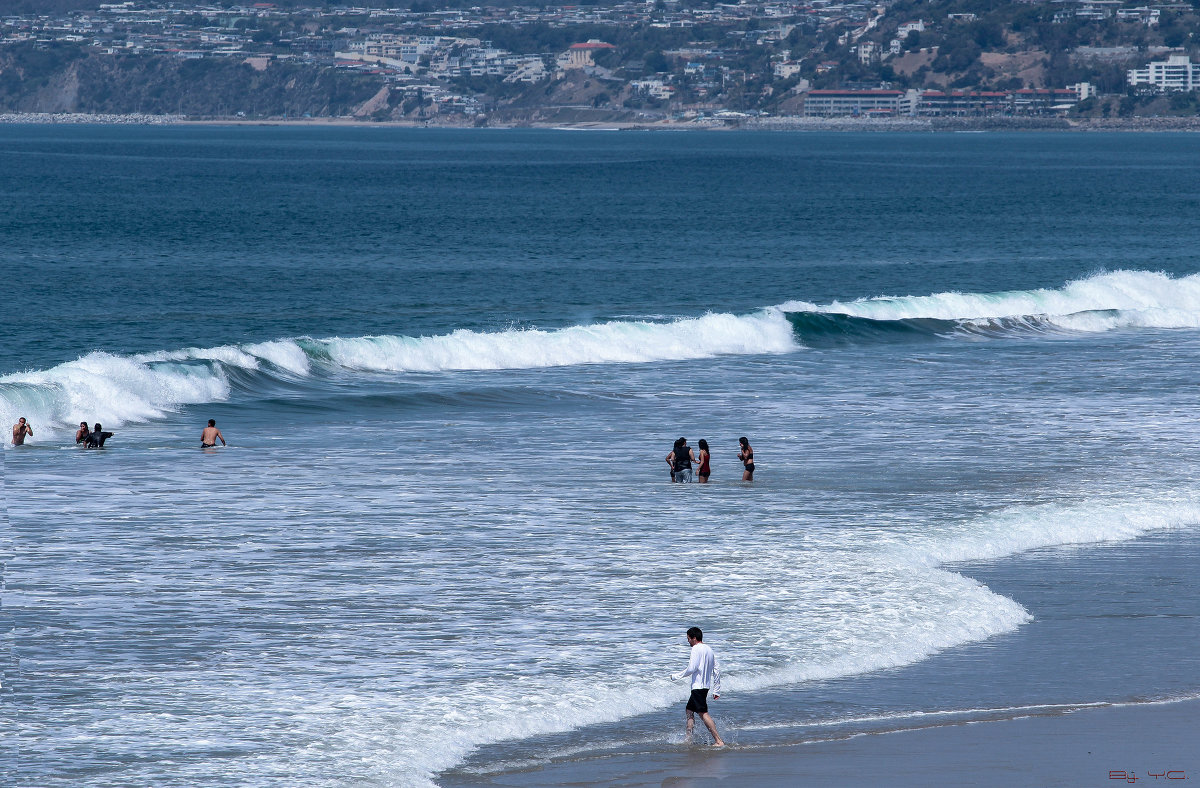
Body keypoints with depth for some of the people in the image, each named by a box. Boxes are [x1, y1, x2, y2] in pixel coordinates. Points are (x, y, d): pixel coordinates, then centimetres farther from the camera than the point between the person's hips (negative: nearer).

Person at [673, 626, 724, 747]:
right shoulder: (709, 650, 17)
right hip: (706, 686, 10)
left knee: (703, 713, -13)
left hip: (698, 686, -10)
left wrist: (677, 676, -3)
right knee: (689, 710, 19)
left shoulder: (697, 649, -10)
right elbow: (717, 671, 18)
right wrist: (716, 690, 21)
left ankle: (719, 741, -19)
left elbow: (692, 668, -17)